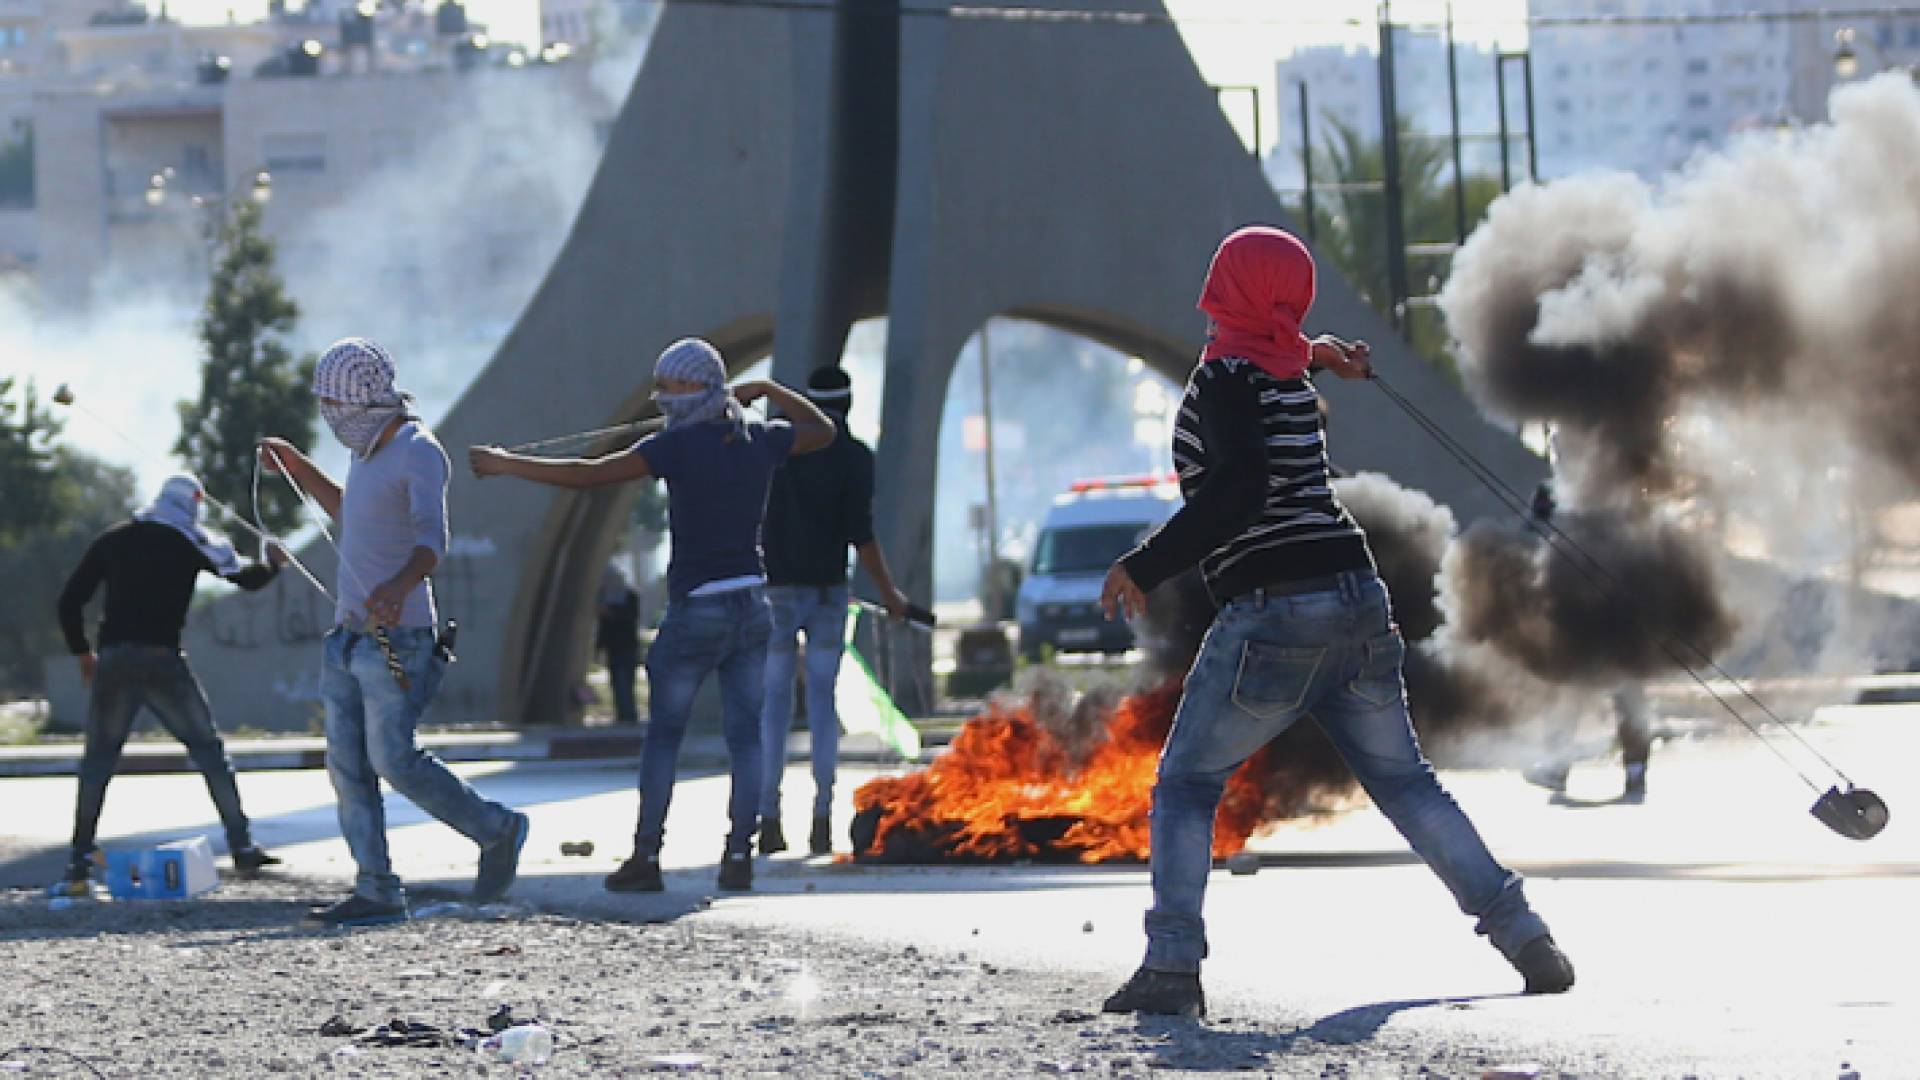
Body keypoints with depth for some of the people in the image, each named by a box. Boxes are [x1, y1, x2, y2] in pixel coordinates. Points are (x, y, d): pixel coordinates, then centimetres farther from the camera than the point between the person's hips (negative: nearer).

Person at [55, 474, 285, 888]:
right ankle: (243, 847, 5)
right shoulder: (192, 542, 6)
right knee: (207, 747, 9)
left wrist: (82, 652, 22)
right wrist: (272, 563, 28)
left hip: (113, 660, 2)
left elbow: (70, 600, 11)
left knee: (98, 756, 12)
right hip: (163, 659, -2)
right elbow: (245, 578, 7)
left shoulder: (113, 540, 13)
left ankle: (80, 859, 4)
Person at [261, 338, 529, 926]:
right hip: (350, 633, 9)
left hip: (397, 632, -9)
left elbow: (432, 538, -28)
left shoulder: (418, 453, -13)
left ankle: (497, 830, 8)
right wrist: (300, 469, 31)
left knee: (394, 760, -11)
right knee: (348, 765, 2)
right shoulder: (371, 451, 16)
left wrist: (399, 584, -47)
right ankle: (377, 892, 2)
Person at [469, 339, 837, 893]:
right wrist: (768, 389, 27)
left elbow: (587, 475, -18)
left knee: (662, 735, 8)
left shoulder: (679, 445, -16)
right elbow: (824, 431, 22)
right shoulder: (760, 440, 1)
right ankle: (739, 857, 0)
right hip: (753, 609, 5)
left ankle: (645, 859, 8)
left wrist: (505, 464, -11)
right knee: (745, 737, 6)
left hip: (694, 617, -5)